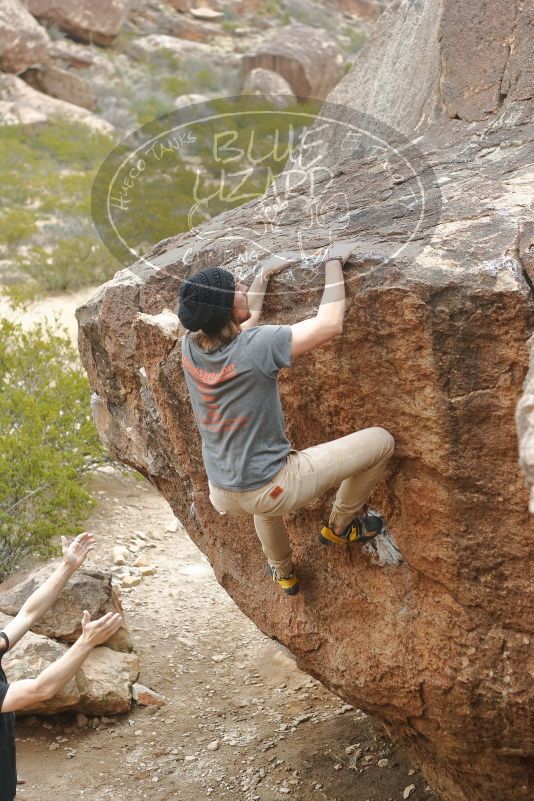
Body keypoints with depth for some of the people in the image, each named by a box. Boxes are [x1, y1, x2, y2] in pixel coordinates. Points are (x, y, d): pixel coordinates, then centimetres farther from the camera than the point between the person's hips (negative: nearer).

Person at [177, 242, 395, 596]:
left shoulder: (190, 346, -8)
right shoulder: (255, 347, -28)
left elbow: (245, 322, 14)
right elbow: (330, 324, -22)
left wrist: (264, 275, 21)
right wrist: (334, 263, -9)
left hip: (222, 496, 7)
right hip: (269, 491, -7)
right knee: (381, 441, 1)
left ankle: (284, 573, 61)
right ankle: (340, 525, 22)